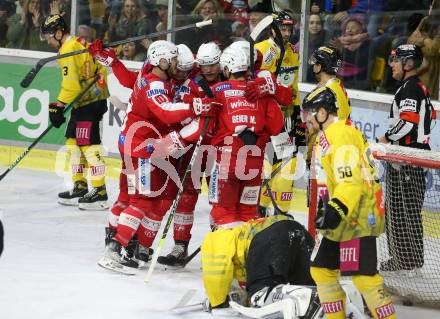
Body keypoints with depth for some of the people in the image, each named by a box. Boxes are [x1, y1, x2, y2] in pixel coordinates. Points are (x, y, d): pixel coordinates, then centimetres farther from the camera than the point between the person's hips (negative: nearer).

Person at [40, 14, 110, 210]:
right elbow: (100, 69, 21)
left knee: (88, 144, -11)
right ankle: (80, 187, 17)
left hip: (88, 103, -10)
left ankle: (99, 192, -12)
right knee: (73, 142, 14)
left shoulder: (68, 50, -15)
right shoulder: (81, 43, 15)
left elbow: (71, 83, -23)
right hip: (97, 97, 10)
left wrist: (58, 106, -20)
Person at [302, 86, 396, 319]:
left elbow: (350, 179, -26)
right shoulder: (326, 136, 17)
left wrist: (337, 209, -32)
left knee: (362, 275, -13)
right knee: (321, 269, 12)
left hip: (357, 217, -11)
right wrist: (326, 208, 30)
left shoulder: (341, 134, -16)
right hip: (337, 219, 11)